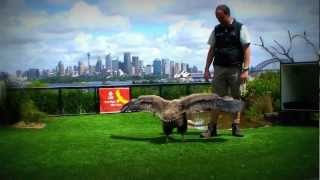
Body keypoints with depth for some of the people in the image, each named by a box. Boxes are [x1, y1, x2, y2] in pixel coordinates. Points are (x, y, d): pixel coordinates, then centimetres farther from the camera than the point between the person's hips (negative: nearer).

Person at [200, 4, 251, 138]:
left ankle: (236, 127, 12)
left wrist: (245, 69, -12)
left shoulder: (240, 28, 0)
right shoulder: (216, 30, 9)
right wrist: (206, 69, 6)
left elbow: (246, 50, -4)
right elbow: (211, 50, 12)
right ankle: (212, 128, 4)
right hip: (219, 68, 2)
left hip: (235, 69, -2)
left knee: (236, 98, 5)